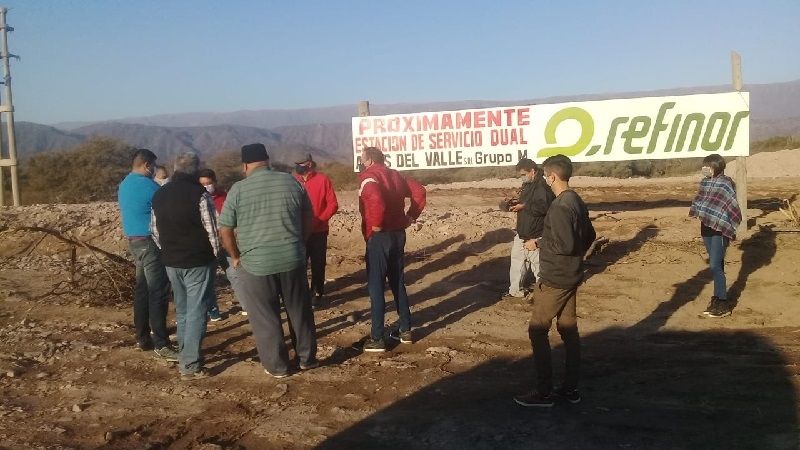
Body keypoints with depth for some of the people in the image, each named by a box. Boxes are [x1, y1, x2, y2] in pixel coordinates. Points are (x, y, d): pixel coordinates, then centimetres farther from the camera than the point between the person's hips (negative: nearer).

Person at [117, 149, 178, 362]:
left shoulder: (124, 184, 13)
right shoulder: (149, 185, -16)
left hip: (134, 240, 10)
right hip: (149, 242, -10)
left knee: (142, 290, 13)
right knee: (158, 293, -9)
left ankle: (142, 338, 19)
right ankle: (161, 344, -9)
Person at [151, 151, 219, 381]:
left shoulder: (159, 195, 7)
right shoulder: (199, 194, -14)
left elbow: (155, 231, 12)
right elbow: (212, 230, -14)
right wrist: (218, 256, -2)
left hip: (171, 263, 6)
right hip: (198, 262, -6)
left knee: (182, 311, 19)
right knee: (196, 312, -1)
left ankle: (183, 356, 28)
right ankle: (190, 366, -1)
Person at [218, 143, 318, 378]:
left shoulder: (238, 189, -5)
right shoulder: (291, 181, 3)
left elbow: (225, 230, -2)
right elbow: (308, 217, 11)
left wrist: (236, 257, 11)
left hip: (256, 263, -3)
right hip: (292, 258, 3)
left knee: (265, 318, 10)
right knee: (300, 311, 16)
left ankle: (277, 366, 19)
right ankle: (307, 358, 27)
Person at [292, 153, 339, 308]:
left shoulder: (323, 180, -5)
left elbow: (333, 204, -6)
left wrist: (319, 219, -16)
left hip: (318, 231, -2)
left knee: (318, 265, 7)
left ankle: (318, 293, 20)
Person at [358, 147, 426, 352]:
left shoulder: (369, 178, -12)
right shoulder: (395, 175, 13)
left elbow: (377, 201, -32)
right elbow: (419, 191, 14)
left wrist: (376, 225, -20)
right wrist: (411, 216, 13)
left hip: (379, 237, -8)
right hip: (398, 234, 8)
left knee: (376, 287, -2)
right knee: (398, 283, 17)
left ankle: (377, 339, 1)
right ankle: (405, 330, 24)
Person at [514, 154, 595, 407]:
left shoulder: (559, 207, -22)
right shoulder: (577, 201, 9)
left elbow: (565, 244, -26)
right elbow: (589, 236, 17)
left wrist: (538, 244, -13)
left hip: (555, 279, -10)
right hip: (571, 276, 10)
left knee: (537, 331, -2)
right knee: (568, 329, 14)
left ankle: (544, 393, 3)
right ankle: (571, 388, 22)